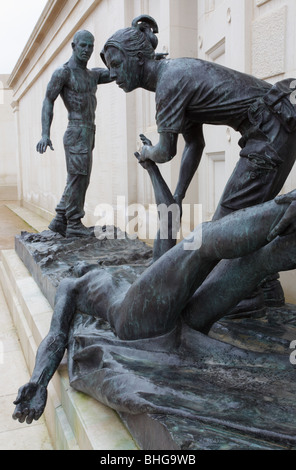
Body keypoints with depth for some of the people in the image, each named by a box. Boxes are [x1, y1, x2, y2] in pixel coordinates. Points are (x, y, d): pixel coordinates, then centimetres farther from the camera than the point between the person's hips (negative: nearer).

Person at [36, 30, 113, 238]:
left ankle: (60, 221, 12)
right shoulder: (63, 72, -3)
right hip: (77, 134, -9)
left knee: (78, 180, 8)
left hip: (87, 136, 9)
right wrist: (45, 134, -21)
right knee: (79, 178, -8)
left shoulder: (93, 74, 20)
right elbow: (48, 102, -9)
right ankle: (74, 224, -2)